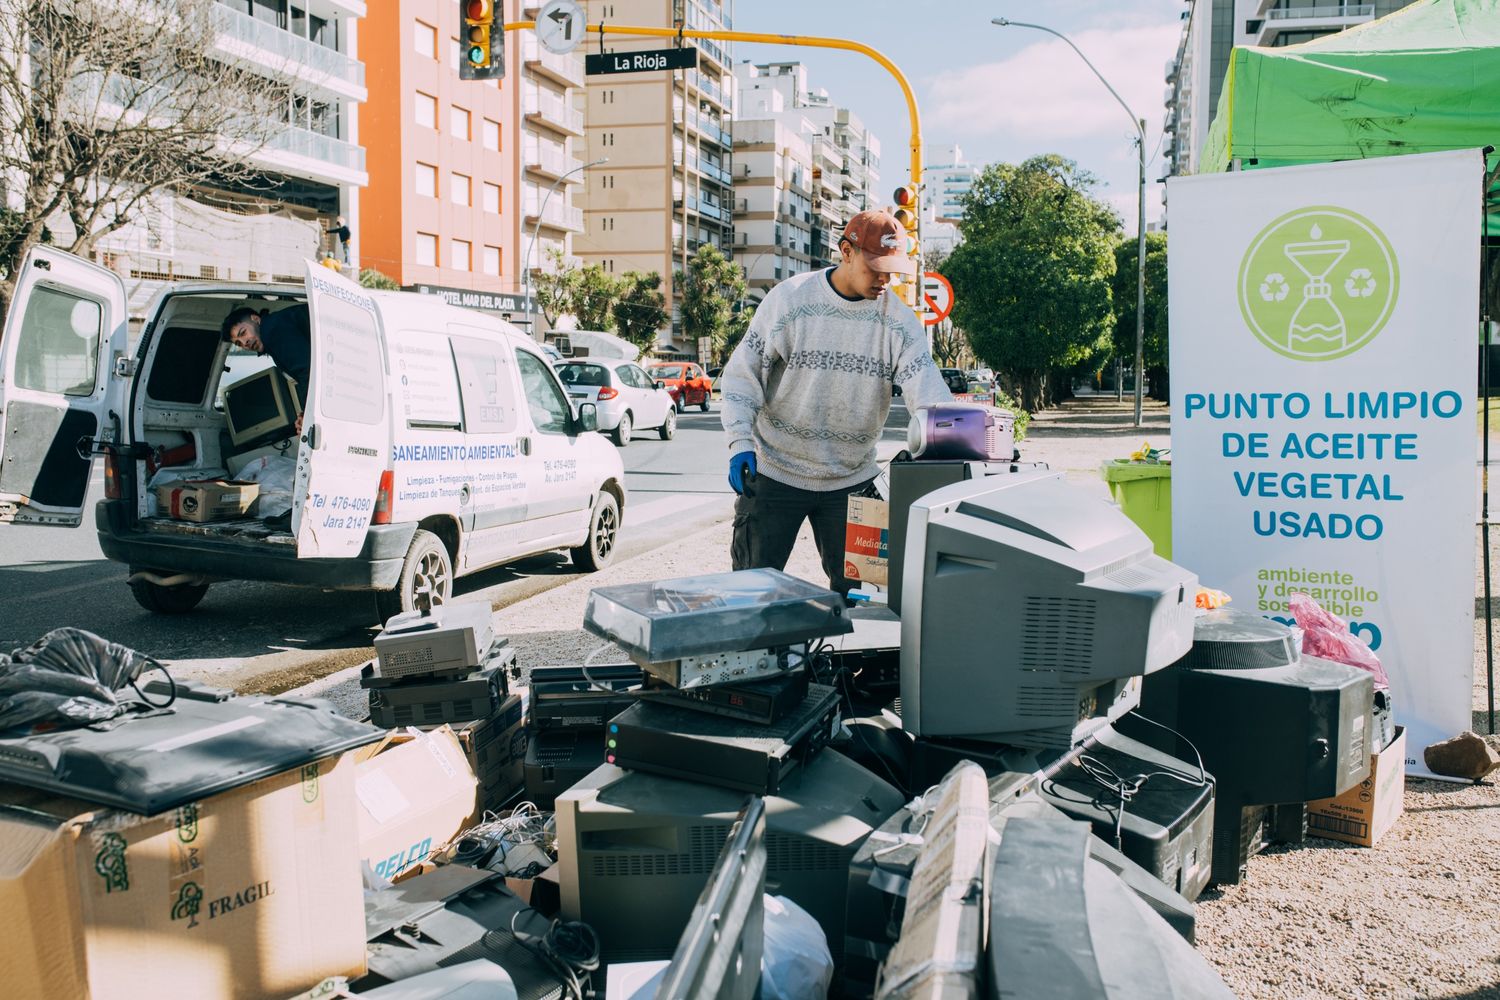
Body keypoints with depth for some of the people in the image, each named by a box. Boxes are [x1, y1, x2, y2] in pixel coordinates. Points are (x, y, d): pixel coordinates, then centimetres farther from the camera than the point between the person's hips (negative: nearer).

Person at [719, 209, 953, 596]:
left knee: (854, 590, 10)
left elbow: (927, 389, -11)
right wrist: (740, 442, -18)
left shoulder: (898, 320, -3)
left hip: (852, 480, 3)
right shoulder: (790, 299, -10)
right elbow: (742, 374, -7)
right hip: (774, 473, -2)